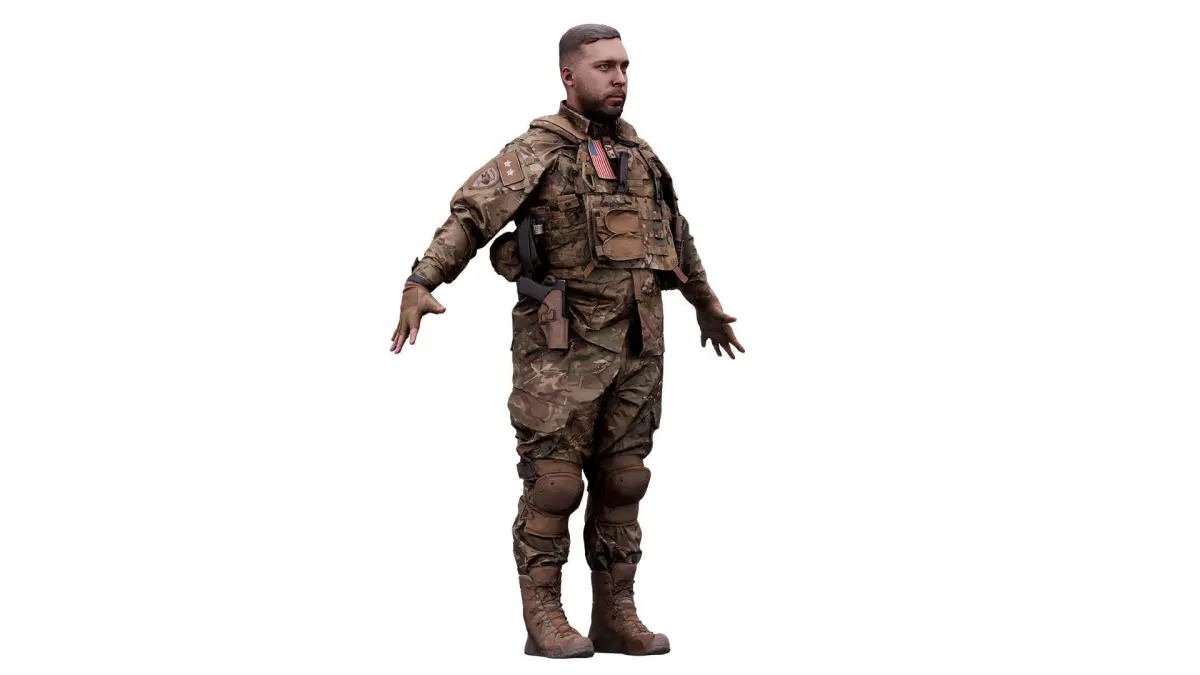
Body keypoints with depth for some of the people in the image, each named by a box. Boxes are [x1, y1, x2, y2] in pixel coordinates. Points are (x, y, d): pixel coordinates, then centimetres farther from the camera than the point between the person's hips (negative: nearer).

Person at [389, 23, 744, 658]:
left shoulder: (639, 154, 13)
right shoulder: (537, 151, -6)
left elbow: (676, 234, 28)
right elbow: (468, 218, -15)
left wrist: (707, 307, 38)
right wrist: (419, 284, -30)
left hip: (635, 347, 6)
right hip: (562, 345, -6)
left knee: (621, 482, 7)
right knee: (553, 483, -3)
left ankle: (616, 617, 14)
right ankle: (544, 621, 4)